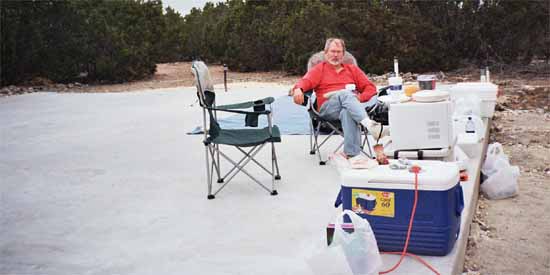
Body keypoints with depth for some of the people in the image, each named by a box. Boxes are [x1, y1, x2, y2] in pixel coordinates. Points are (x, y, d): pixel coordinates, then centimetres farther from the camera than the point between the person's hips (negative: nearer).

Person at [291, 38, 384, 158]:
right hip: (327, 108, -1)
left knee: (347, 112, -38)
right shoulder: (319, 69, 23)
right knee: (345, 94, -35)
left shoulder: (352, 69, 29)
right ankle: (369, 124, -57)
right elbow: (306, 81, 3)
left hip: (351, 104, 1)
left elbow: (370, 87, 21)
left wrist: (360, 97, -1)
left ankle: (351, 154, -51)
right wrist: (298, 89, -22)